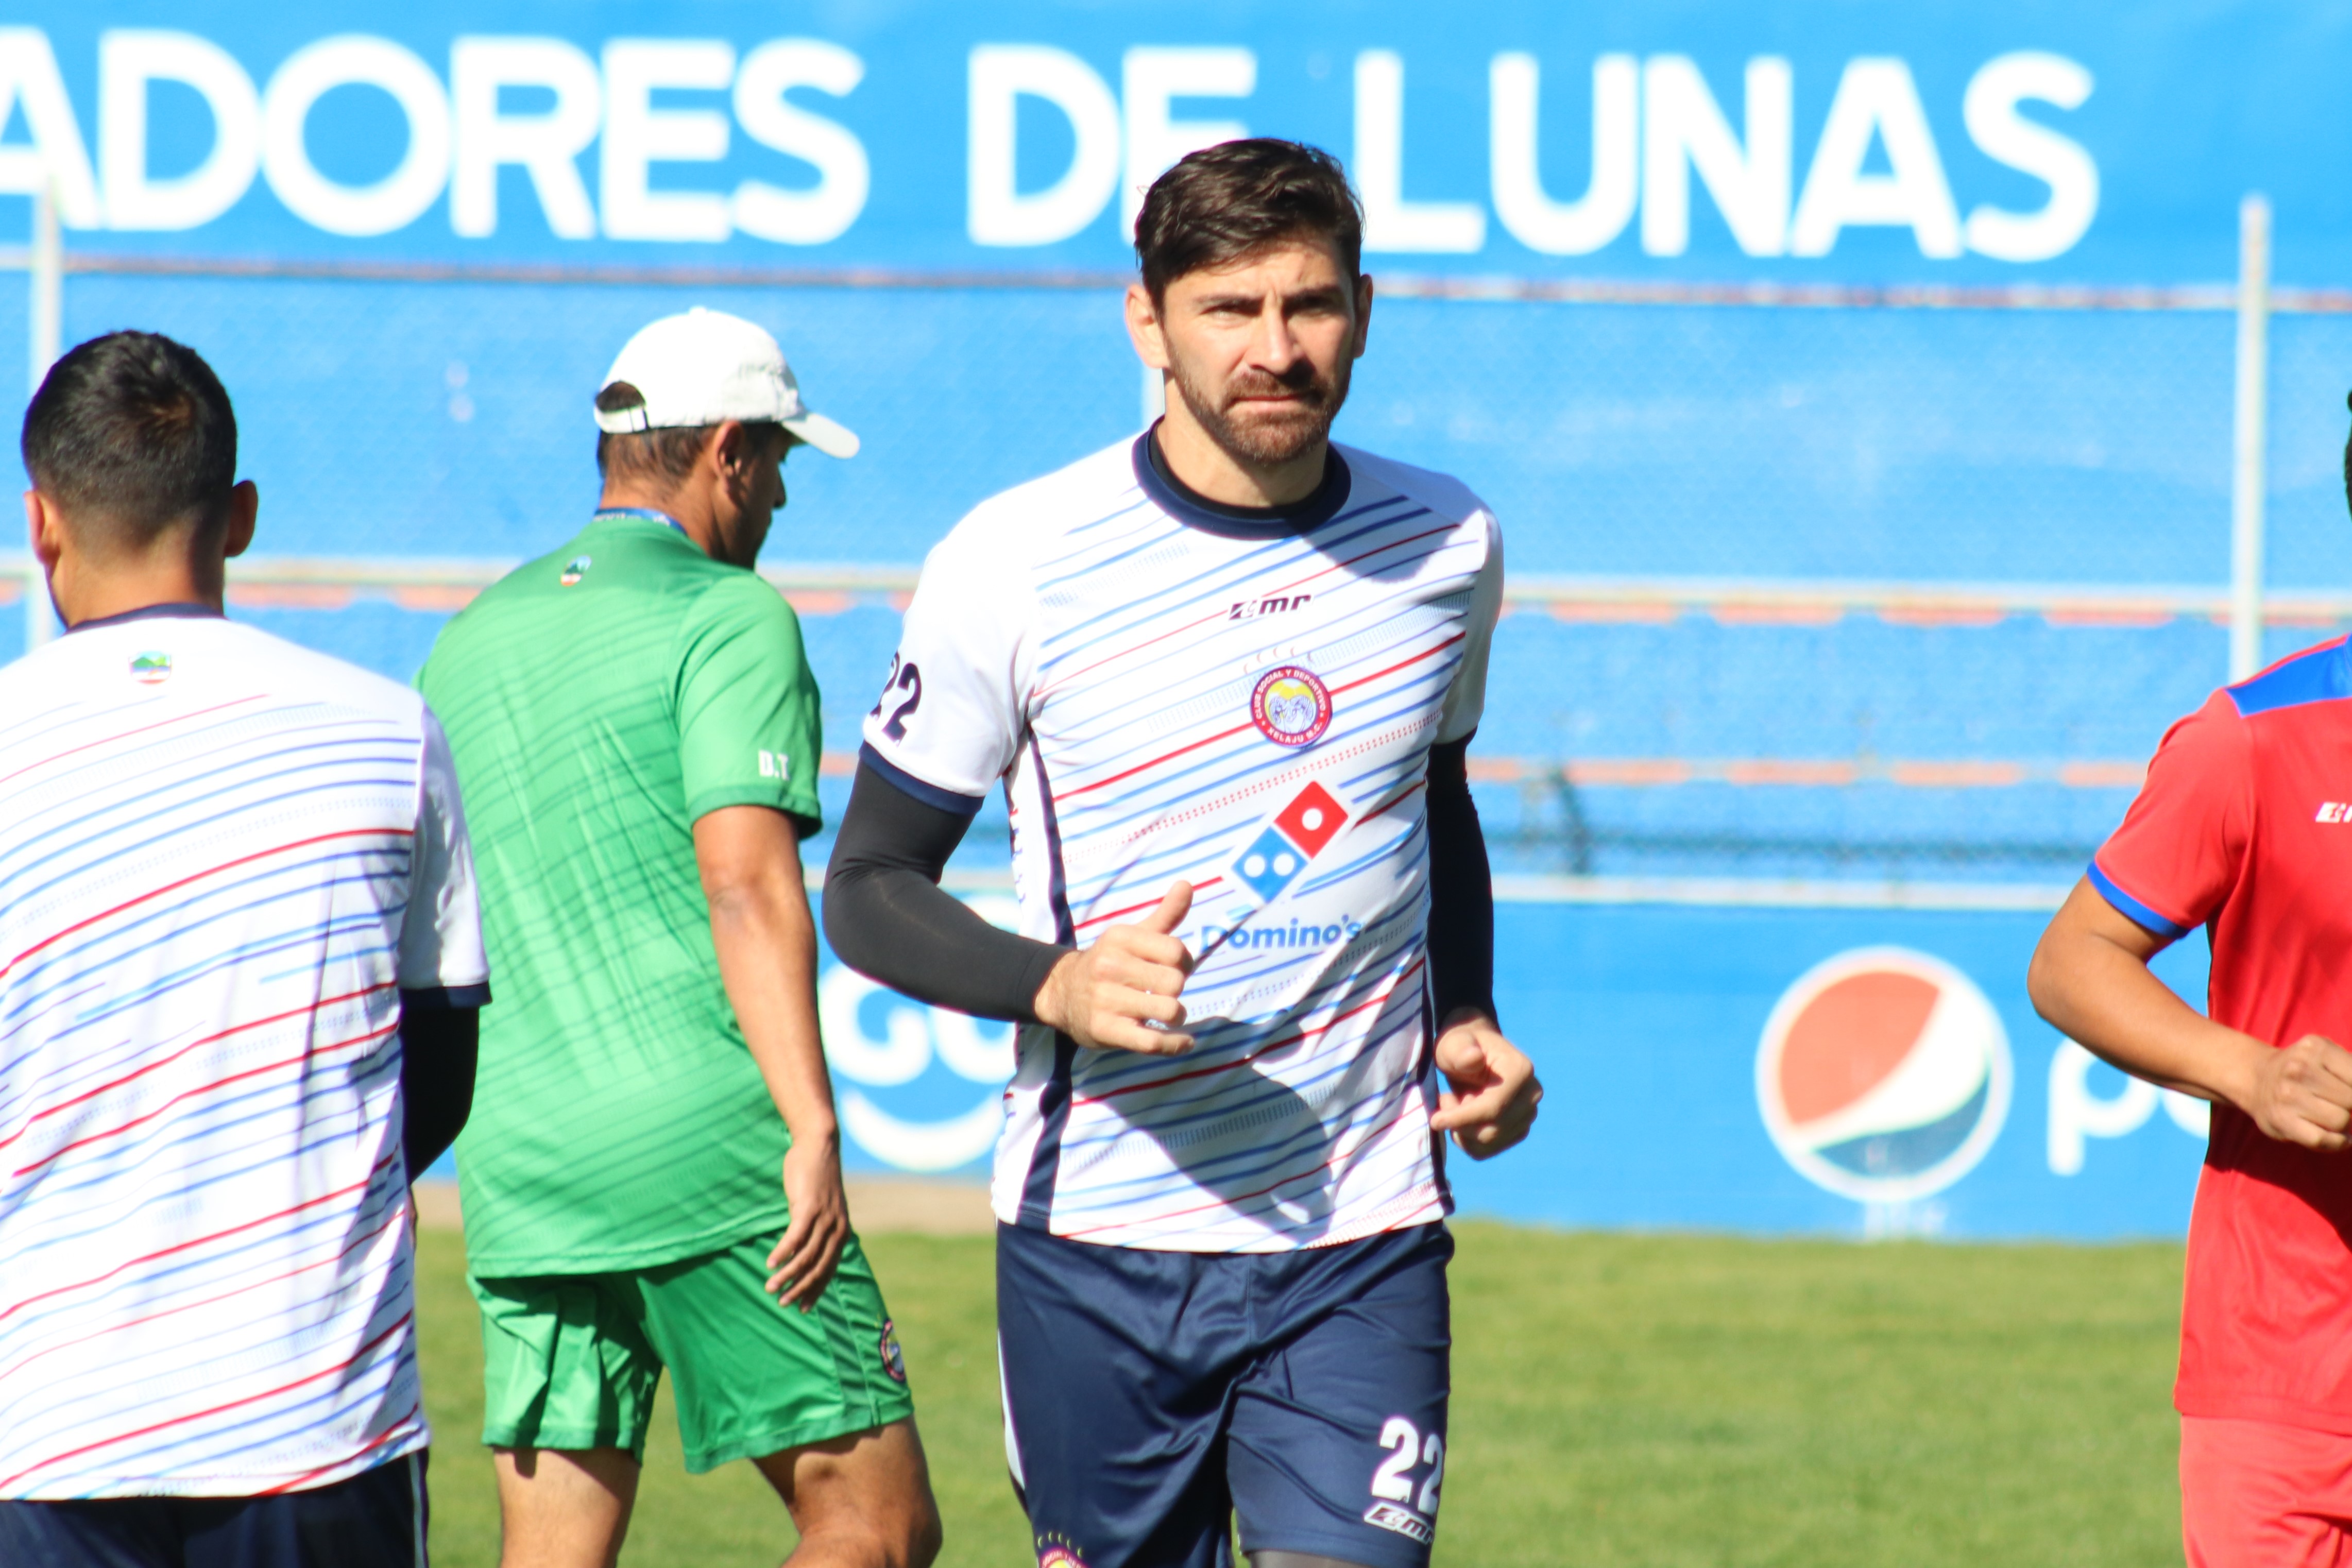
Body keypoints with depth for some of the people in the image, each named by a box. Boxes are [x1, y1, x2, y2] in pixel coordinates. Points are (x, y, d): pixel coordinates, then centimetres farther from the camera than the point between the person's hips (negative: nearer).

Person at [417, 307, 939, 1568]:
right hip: (704, 1135, -7)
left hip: (516, 1171, 7)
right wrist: (813, 1128, -21)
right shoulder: (729, 619, -4)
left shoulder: (467, 642, 18)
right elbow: (747, 881, -16)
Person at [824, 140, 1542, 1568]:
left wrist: (1464, 1022, 7)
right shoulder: (1016, 567, -7)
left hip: (1362, 1230, 2)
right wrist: (1061, 985, -20)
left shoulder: (1444, 549, 5)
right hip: (1097, 1236, -1)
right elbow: (870, 888, -2)